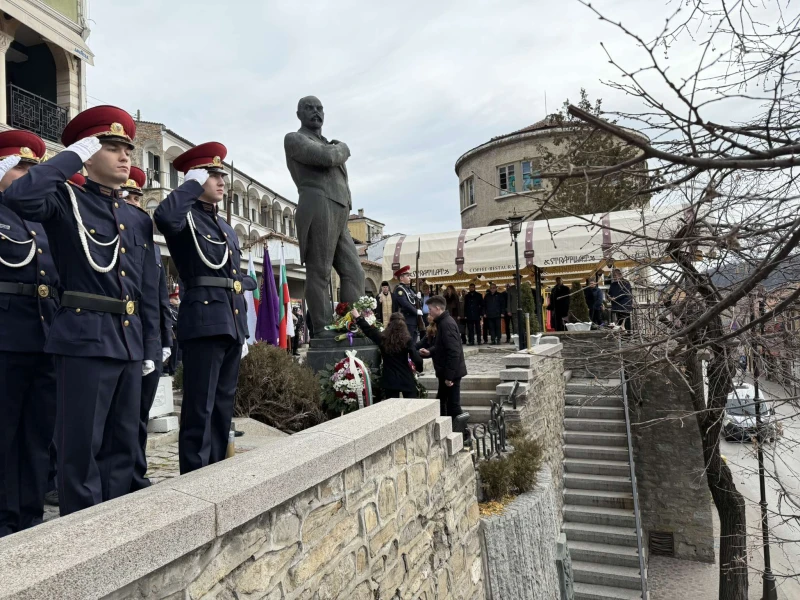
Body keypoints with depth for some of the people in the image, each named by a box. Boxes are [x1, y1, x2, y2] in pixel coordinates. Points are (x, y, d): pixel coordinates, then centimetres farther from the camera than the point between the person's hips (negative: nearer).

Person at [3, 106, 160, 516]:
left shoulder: (139, 219, 16)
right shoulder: (66, 201, 1)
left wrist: (151, 346, 12)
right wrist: (72, 155, -12)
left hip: (130, 342, 6)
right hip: (84, 338, -6)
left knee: (122, 443, 13)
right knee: (81, 445, 1)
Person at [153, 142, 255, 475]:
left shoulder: (226, 227, 22)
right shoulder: (187, 218, -1)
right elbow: (164, 215, -28)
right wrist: (193, 184, -13)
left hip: (232, 322, 8)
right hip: (204, 320, -8)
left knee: (223, 407, 14)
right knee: (200, 408, -5)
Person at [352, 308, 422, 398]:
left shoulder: (382, 339, -3)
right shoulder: (408, 340, -9)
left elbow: (368, 330, 12)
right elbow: (416, 359, -17)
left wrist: (358, 317, 26)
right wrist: (419, 369, 4)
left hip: (390, 380, 2)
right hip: (406, 379, -2)